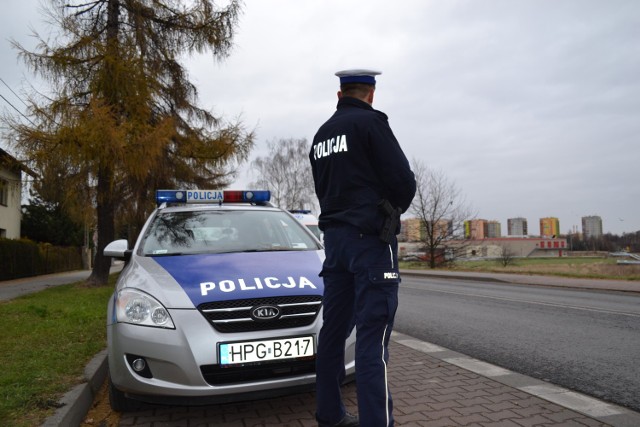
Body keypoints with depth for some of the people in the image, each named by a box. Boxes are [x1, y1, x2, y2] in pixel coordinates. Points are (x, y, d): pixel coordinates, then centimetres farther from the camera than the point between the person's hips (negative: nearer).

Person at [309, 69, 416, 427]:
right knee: (373, 335, -8)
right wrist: (394, 209, 8)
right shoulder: (371, 122, -7)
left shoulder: (321, 135, 16)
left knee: (334, 329, 12)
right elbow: (403, 182, -11)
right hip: (370, 238, -7)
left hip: (334, 236, 8)